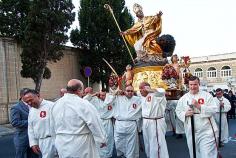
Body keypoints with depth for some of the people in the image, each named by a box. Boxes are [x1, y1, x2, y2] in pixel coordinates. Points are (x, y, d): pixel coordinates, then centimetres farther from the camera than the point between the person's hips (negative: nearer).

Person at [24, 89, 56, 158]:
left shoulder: (51, 106, -12)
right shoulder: (31, 110, 12)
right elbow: (30, 128, 16)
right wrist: (33, 143, 11)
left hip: (50, 140, -7)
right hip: (38, 141, 7)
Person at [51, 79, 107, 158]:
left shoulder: (56, 104, 2)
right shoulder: (84, 104, -19)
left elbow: (54, 125, 13)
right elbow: (95, 124, -15)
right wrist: (103, 139, -2)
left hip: (61, 146, 6)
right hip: (80, 147, -6)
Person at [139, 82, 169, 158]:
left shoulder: (155, 94, -14)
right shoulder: (142, 97, 12)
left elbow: (162, 91, -34)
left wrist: (149, 90, -32)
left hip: (156, 122, -8)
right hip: (145, 122, 8)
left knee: (157, 144, -7)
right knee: (147, 143, 19)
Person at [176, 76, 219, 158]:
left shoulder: (207, 95, -3)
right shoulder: (183, 98, 4)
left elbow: (214, 110, -10)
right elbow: (178, 111, 7)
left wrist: (199, 106, -20)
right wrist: (185, 113, -14)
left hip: (206, 131, -3)